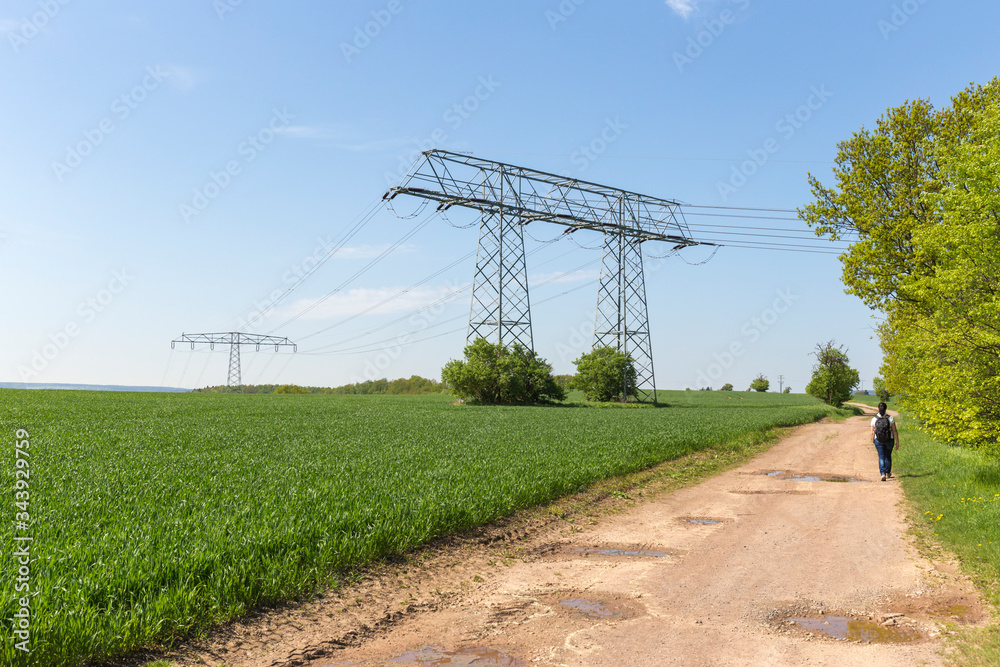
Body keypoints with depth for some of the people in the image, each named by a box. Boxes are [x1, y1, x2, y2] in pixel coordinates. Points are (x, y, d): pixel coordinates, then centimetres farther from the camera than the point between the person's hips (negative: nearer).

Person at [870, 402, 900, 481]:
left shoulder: (874, 419, -7)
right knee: (888, 456, 20)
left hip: (878, 440, -1)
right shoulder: (890, 418, -9)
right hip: (889, 439, 1)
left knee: (881, 457, 3)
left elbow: (872, 433, -2)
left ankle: (883, 474, -14)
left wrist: (874, 442, 13)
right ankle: (888, 473, 34)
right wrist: (897, 442, -3)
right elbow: (895, 431, -9)